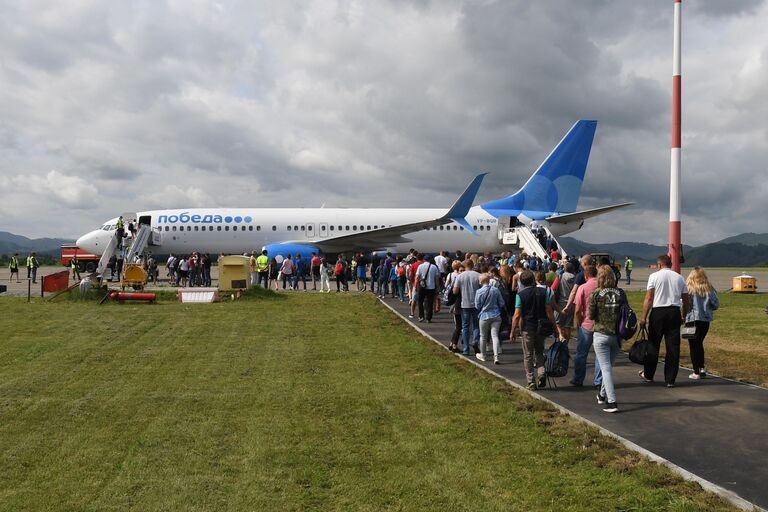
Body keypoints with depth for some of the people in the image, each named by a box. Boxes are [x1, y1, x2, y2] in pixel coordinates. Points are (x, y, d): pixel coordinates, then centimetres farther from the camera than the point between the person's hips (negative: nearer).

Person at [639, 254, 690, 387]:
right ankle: (670, 380, 6)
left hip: (658, 312, -3)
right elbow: (685, 300, 11)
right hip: (674, 312, 3)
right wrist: (683, 316, 24)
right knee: (673, 346, 4)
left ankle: (648, 375, 20)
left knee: (653, 344, 8)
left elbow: (648, 298, -7)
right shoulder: (679, 278, 9)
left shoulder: (654, 276, -2)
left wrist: (644, 317, -5)